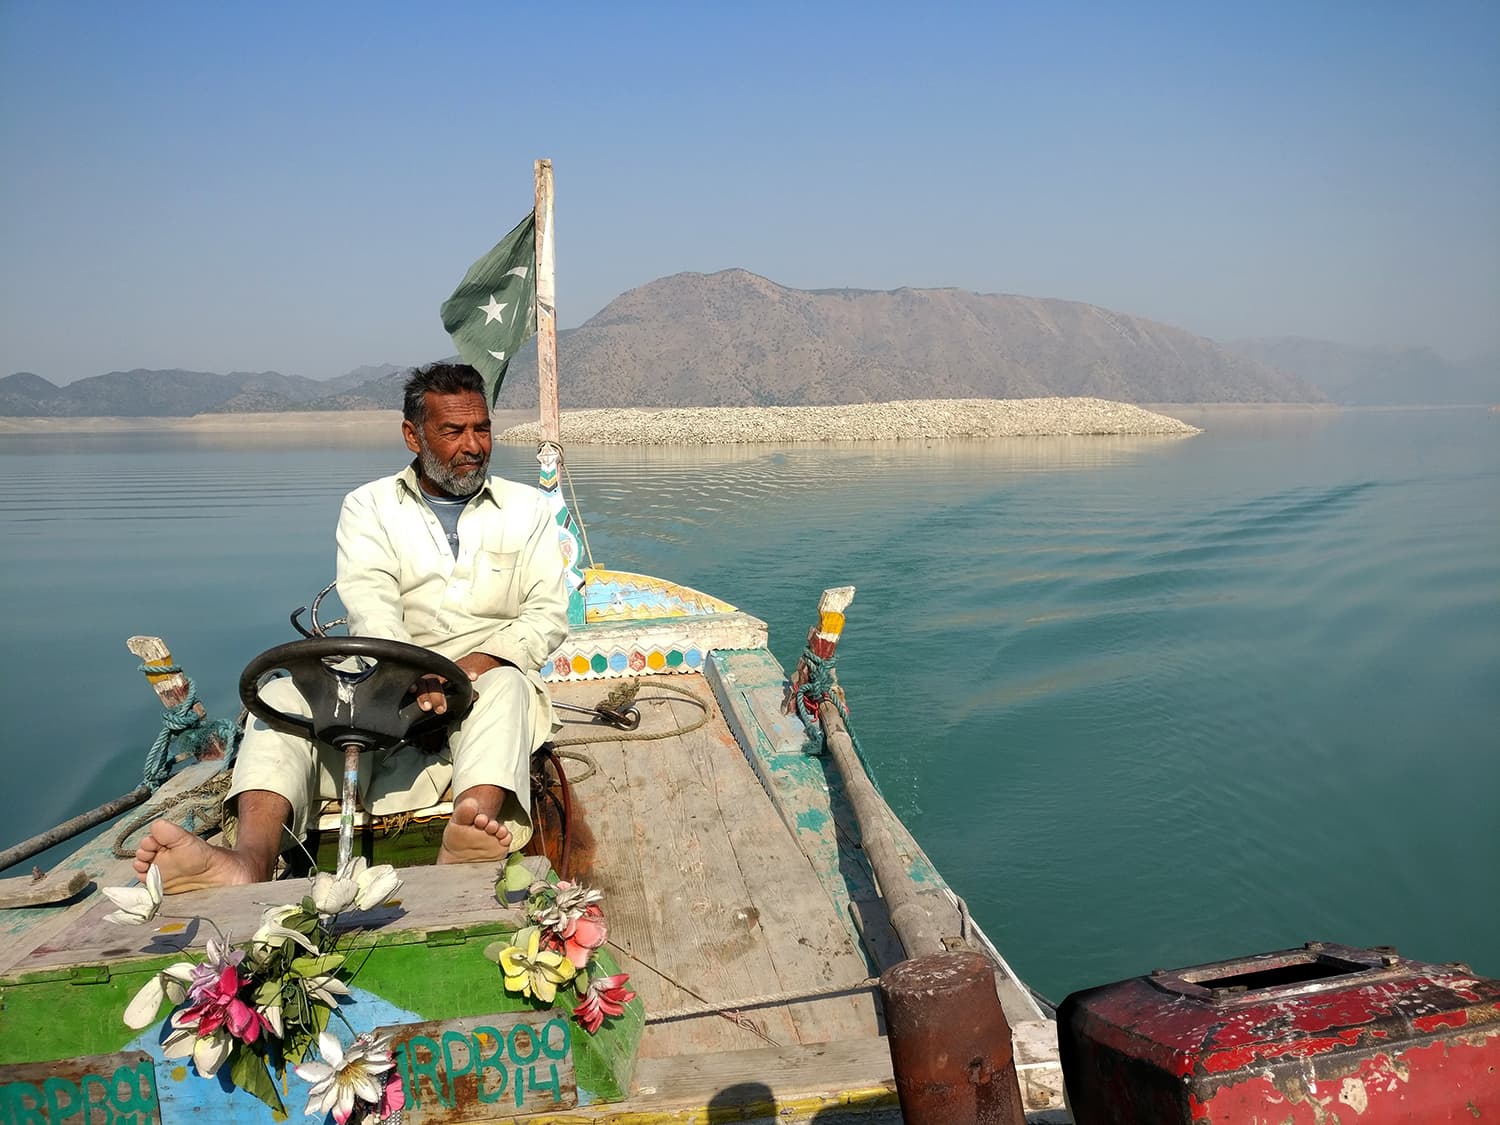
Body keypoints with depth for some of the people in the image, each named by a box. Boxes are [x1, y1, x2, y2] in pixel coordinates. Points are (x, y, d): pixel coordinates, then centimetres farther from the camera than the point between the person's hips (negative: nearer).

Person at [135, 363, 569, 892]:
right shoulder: (369, 506, 11)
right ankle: (249, 861, -47)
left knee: (503, 686, -35)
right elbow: (371, 610, -6)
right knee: (283, 695, -23)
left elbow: (549, 613, 3)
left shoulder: (526, 508, 13)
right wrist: (415, 677, -28)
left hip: (492, 678, -1)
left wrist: (477, 664, -17)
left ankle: (466, 844, -62)